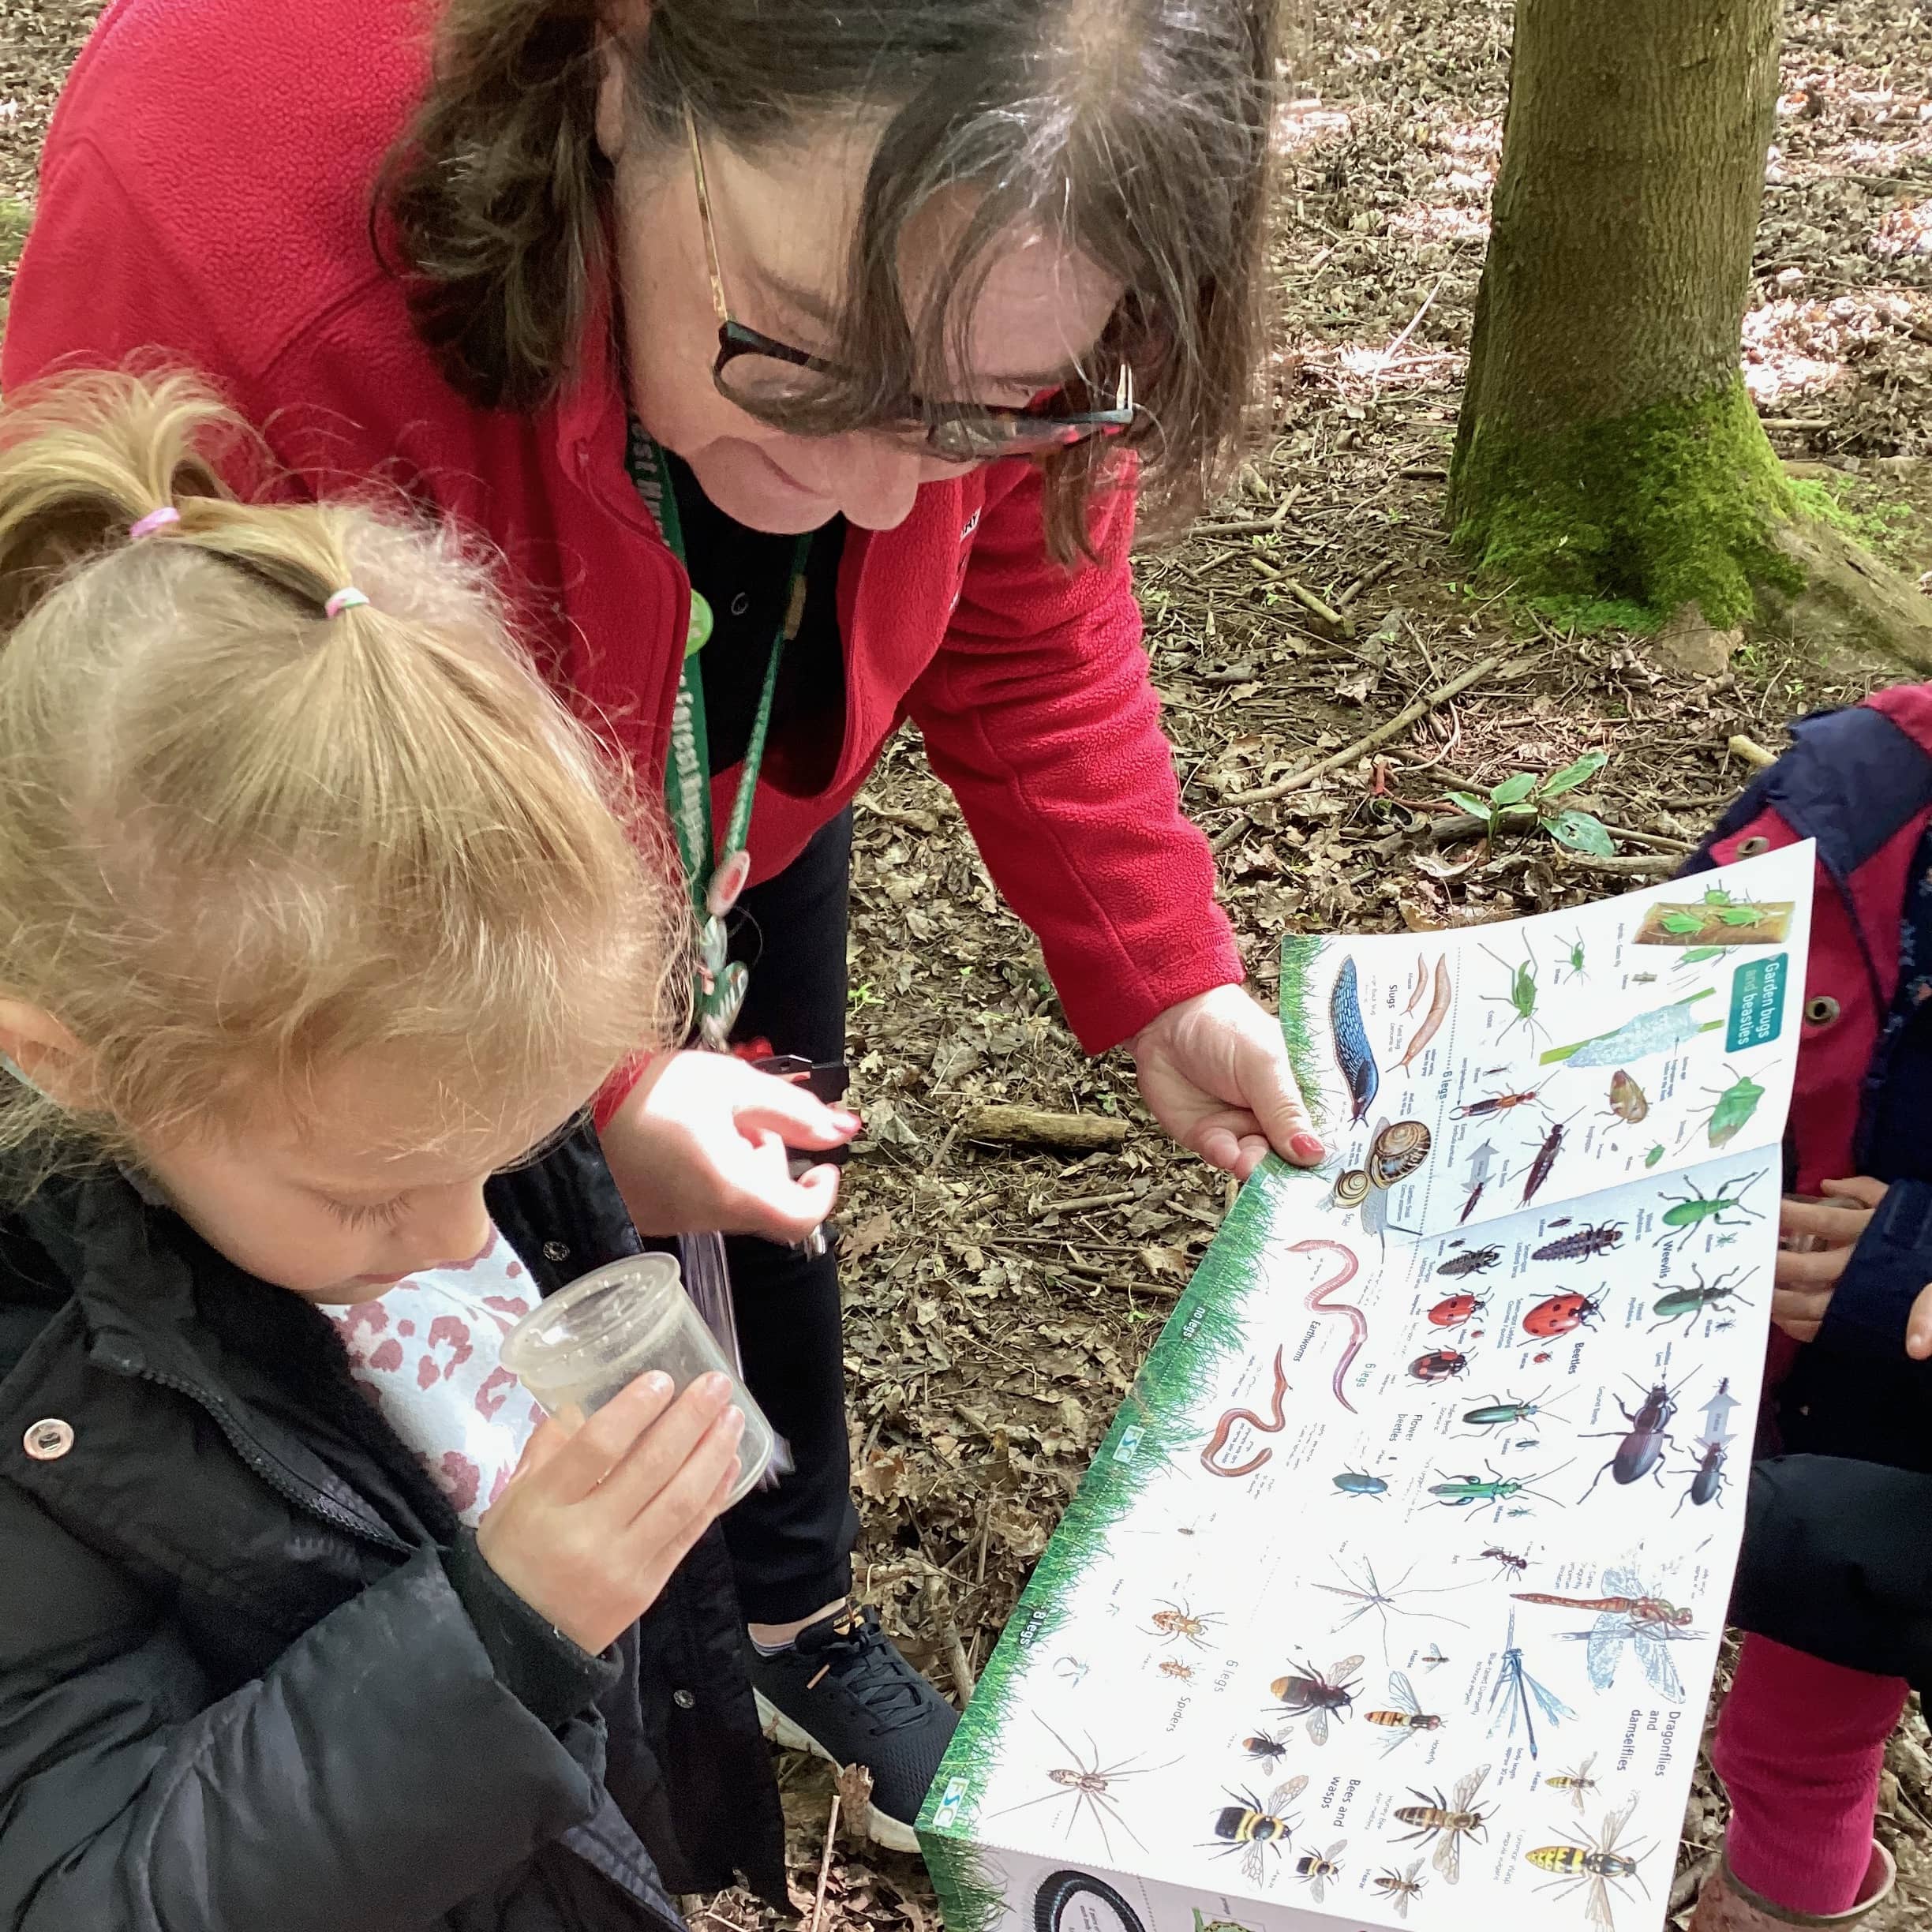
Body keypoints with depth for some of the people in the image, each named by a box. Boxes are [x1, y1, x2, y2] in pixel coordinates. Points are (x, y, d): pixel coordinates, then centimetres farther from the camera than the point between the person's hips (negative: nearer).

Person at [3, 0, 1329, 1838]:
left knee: (754, 1215, 19)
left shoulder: (940, 232, -32)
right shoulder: (213, 230, -45)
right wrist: (585, 1091, -34)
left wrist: (1158, 980, -20)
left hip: (733, 796, 4)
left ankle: (800, 1620, 47)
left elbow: (1024, 624, -13)